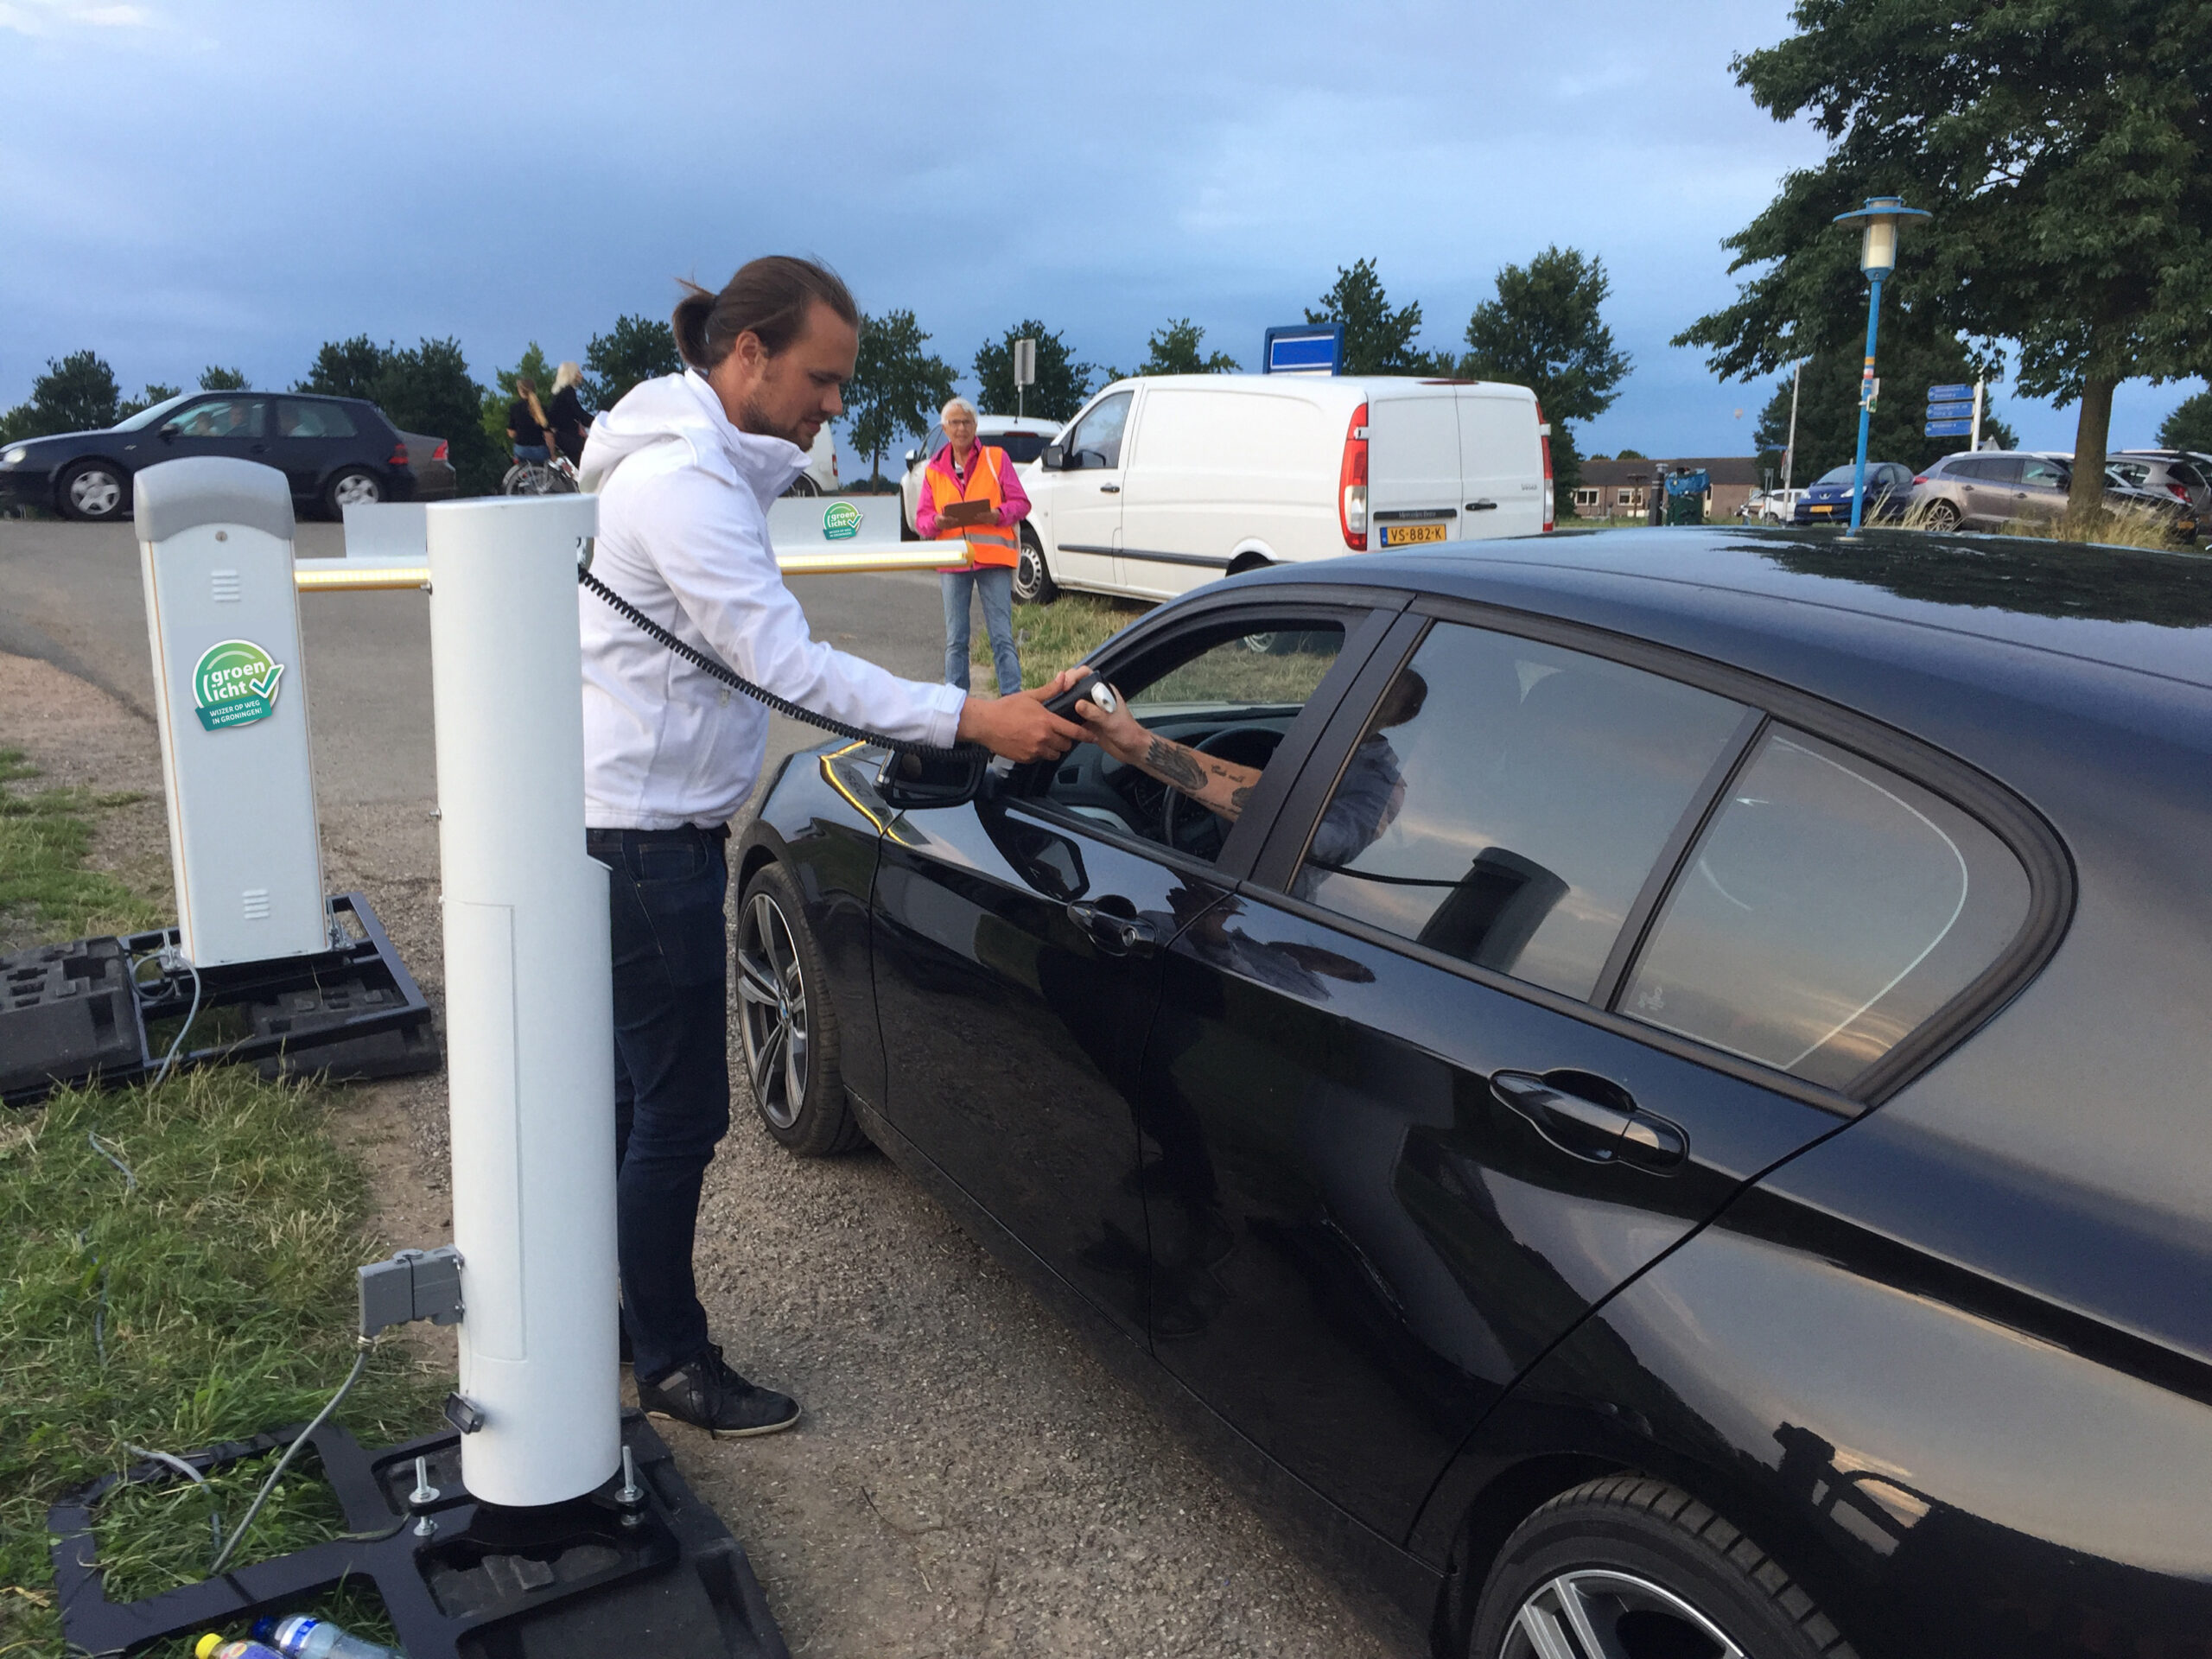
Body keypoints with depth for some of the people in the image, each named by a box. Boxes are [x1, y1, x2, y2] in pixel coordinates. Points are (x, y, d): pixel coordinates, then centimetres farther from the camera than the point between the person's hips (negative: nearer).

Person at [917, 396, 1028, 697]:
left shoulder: (996, 458, 6)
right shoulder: (934, 469, 13)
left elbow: (1021, 503, 4)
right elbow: (922, 517, 12)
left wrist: (998, 515, -17)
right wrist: (936, 522, -12)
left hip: (993, 559, -3)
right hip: (953, 562, 3)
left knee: (1002, 637, -5)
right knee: (955, 640, 6)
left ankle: (1012, 698, -4)